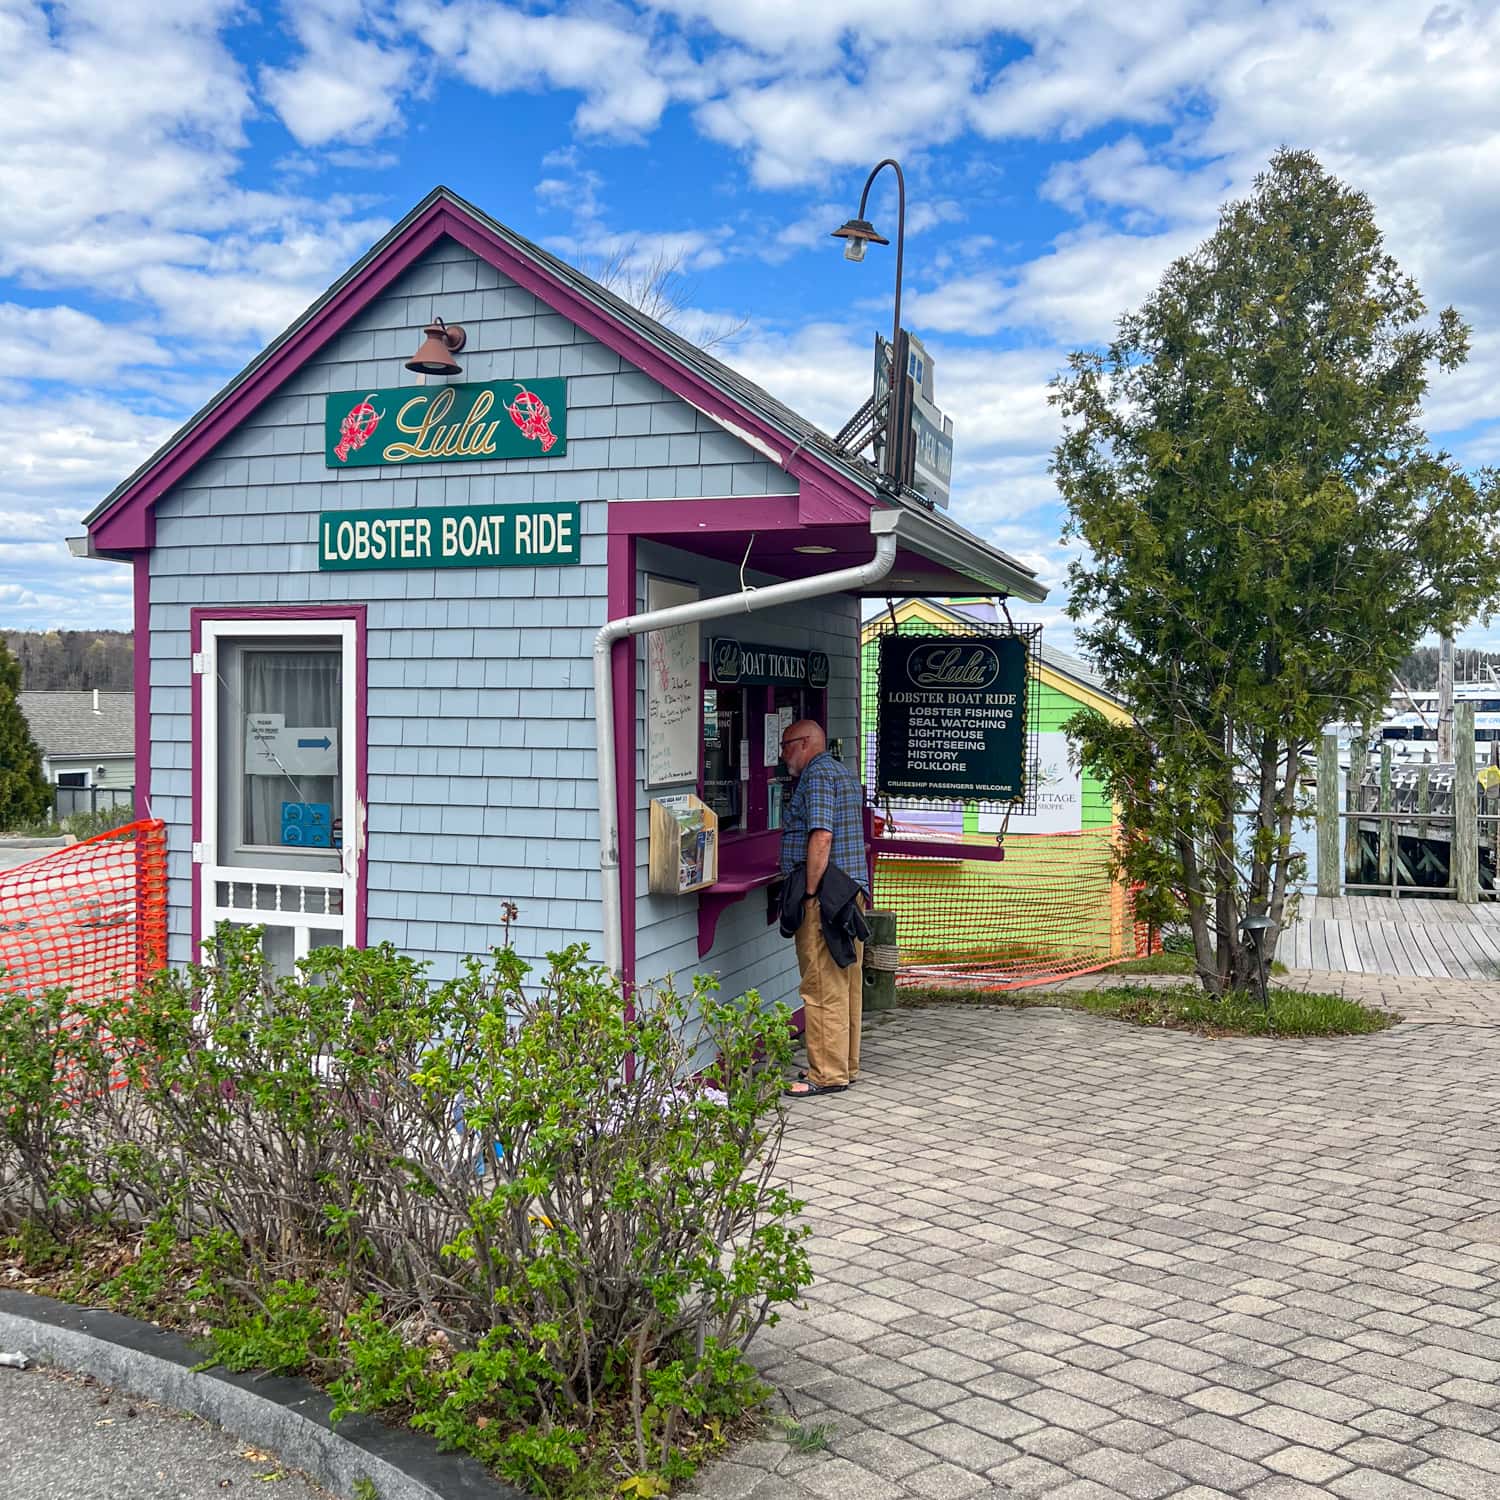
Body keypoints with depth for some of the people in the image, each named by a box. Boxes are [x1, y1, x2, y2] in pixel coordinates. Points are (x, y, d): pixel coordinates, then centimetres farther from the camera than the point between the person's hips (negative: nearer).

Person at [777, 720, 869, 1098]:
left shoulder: (817, 776, -11)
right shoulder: (845, 774, 21)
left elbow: (821, 838, -21)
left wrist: (808, 895, -19)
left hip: (823, 897, -10)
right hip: (852, 893, 10)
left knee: (823, 989, -6)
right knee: (847, 986, 13)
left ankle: (828, 1075, -3)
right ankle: (846, 1065, 20)